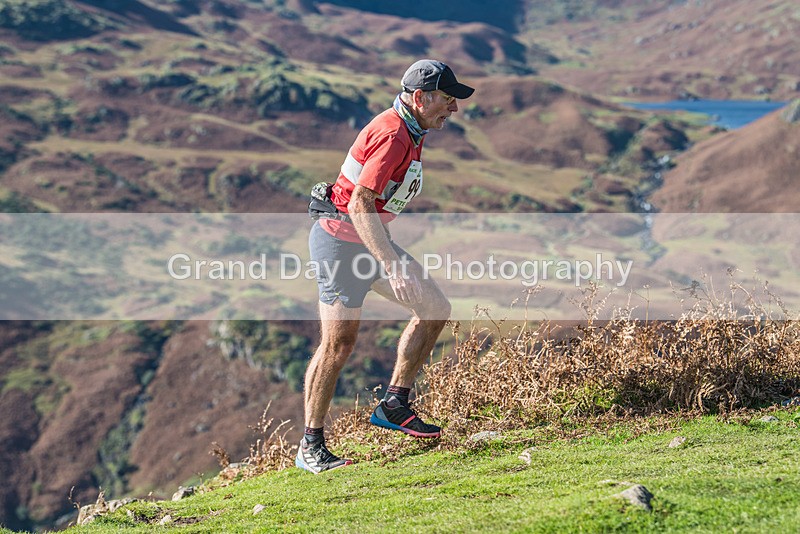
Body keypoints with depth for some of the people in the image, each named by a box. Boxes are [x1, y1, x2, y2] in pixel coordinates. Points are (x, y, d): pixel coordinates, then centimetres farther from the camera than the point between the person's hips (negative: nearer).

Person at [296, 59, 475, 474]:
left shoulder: (409, 132, 10)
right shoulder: (391, 135, -22)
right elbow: (360, 205, -29)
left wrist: (392, 256, 27)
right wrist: (392, 265, -34)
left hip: (371, 240, 10)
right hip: (341, 240, -10)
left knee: (435, 308, 4)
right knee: (338, 343, -6)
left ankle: (394, 404, 9)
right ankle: (310, 447, 4)